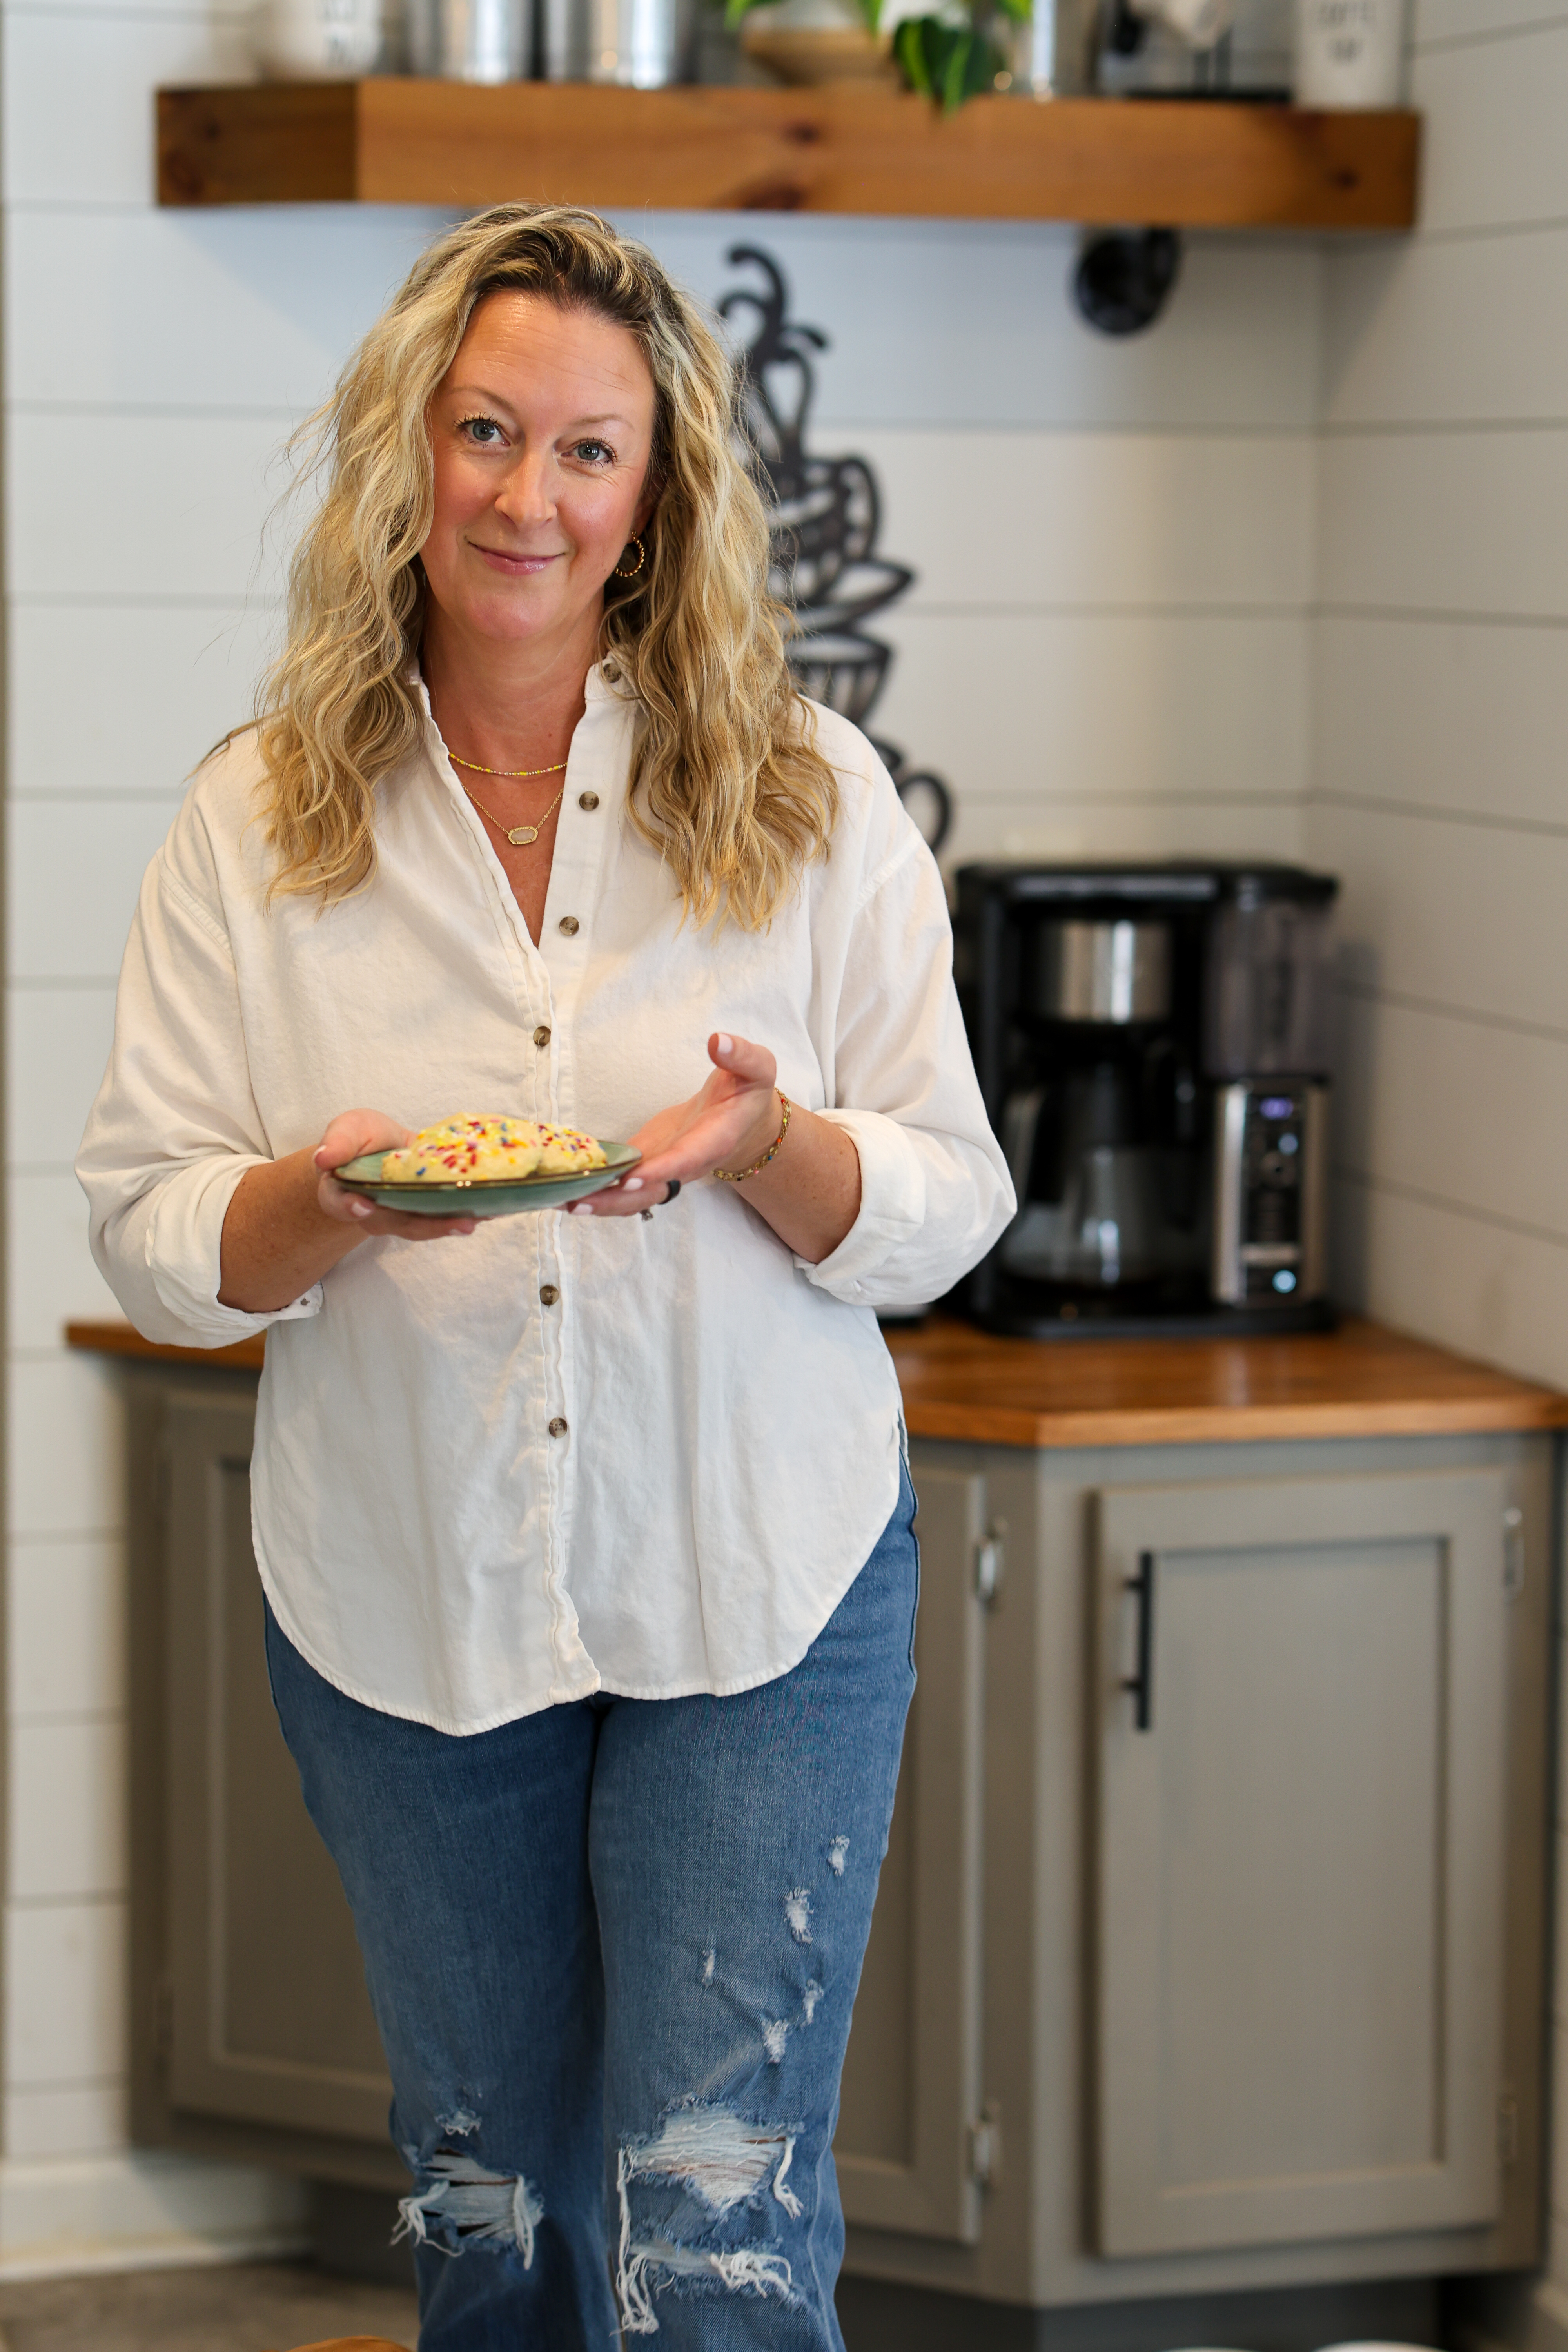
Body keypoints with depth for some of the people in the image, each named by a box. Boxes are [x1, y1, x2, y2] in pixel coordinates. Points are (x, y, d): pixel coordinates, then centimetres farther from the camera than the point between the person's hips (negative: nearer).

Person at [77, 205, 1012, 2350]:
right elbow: (147, 1236, 1)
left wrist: (770, 1145, -21)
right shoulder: (257, 823, 1)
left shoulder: (809, 800, -1)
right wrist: (319, 1202, -21)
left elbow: (952, 1209, 0)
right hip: (404, 1599, 2)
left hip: (756, 1587, -1)